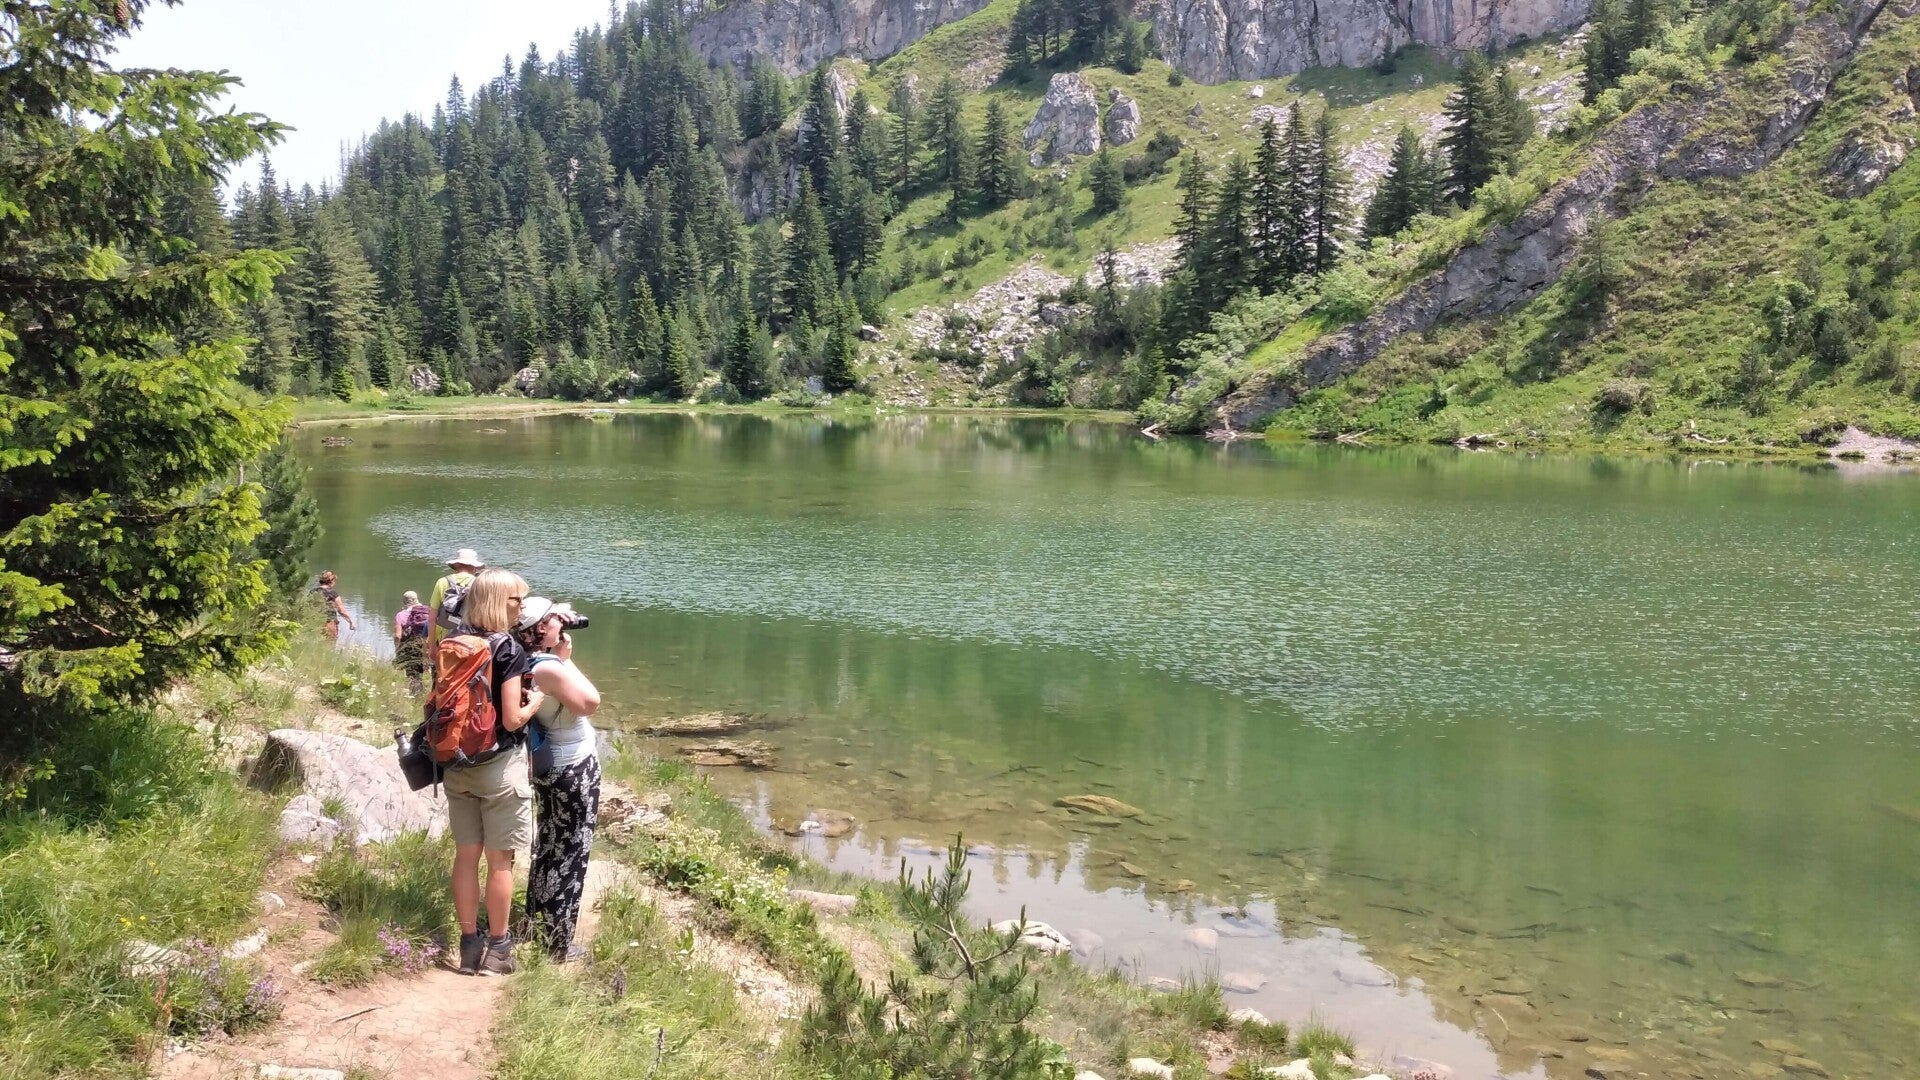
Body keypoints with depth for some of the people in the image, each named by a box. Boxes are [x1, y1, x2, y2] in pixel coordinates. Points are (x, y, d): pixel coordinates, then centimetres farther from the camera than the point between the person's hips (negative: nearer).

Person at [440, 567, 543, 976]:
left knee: (466, 855, 12)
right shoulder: (509, 650, -15)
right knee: (500, 860, 5)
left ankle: (469, 944, 19)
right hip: (498, 766, -6)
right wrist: (536, 701, 0)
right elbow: (512, 719, -17)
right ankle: (497, 949, 14)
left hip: (457, 763, 6)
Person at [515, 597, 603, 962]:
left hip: (547, 764, 9)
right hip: (574, 768, -9)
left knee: (548, 847, 22)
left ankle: (537, 927, 35)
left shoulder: (526, 662, 0)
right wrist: (567, 658, -17)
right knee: (570, 853, 3)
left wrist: (562, 659, 2)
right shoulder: (550, 667, -26)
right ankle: (557, 944, 11)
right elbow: (591, 702, -24)